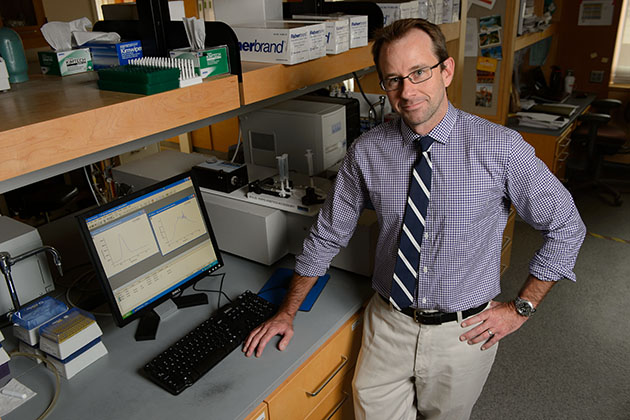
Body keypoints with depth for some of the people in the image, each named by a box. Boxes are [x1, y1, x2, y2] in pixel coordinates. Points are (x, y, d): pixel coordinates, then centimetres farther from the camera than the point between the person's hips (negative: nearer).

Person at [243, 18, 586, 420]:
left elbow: (566, 227, -3)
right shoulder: (367, 152, -10)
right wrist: (288, 312, 3)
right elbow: (327, 235, 0)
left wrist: (520, 308, -5)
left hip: (464, 333, 0)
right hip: (388, 326, 1)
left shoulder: (501, 148, -16)